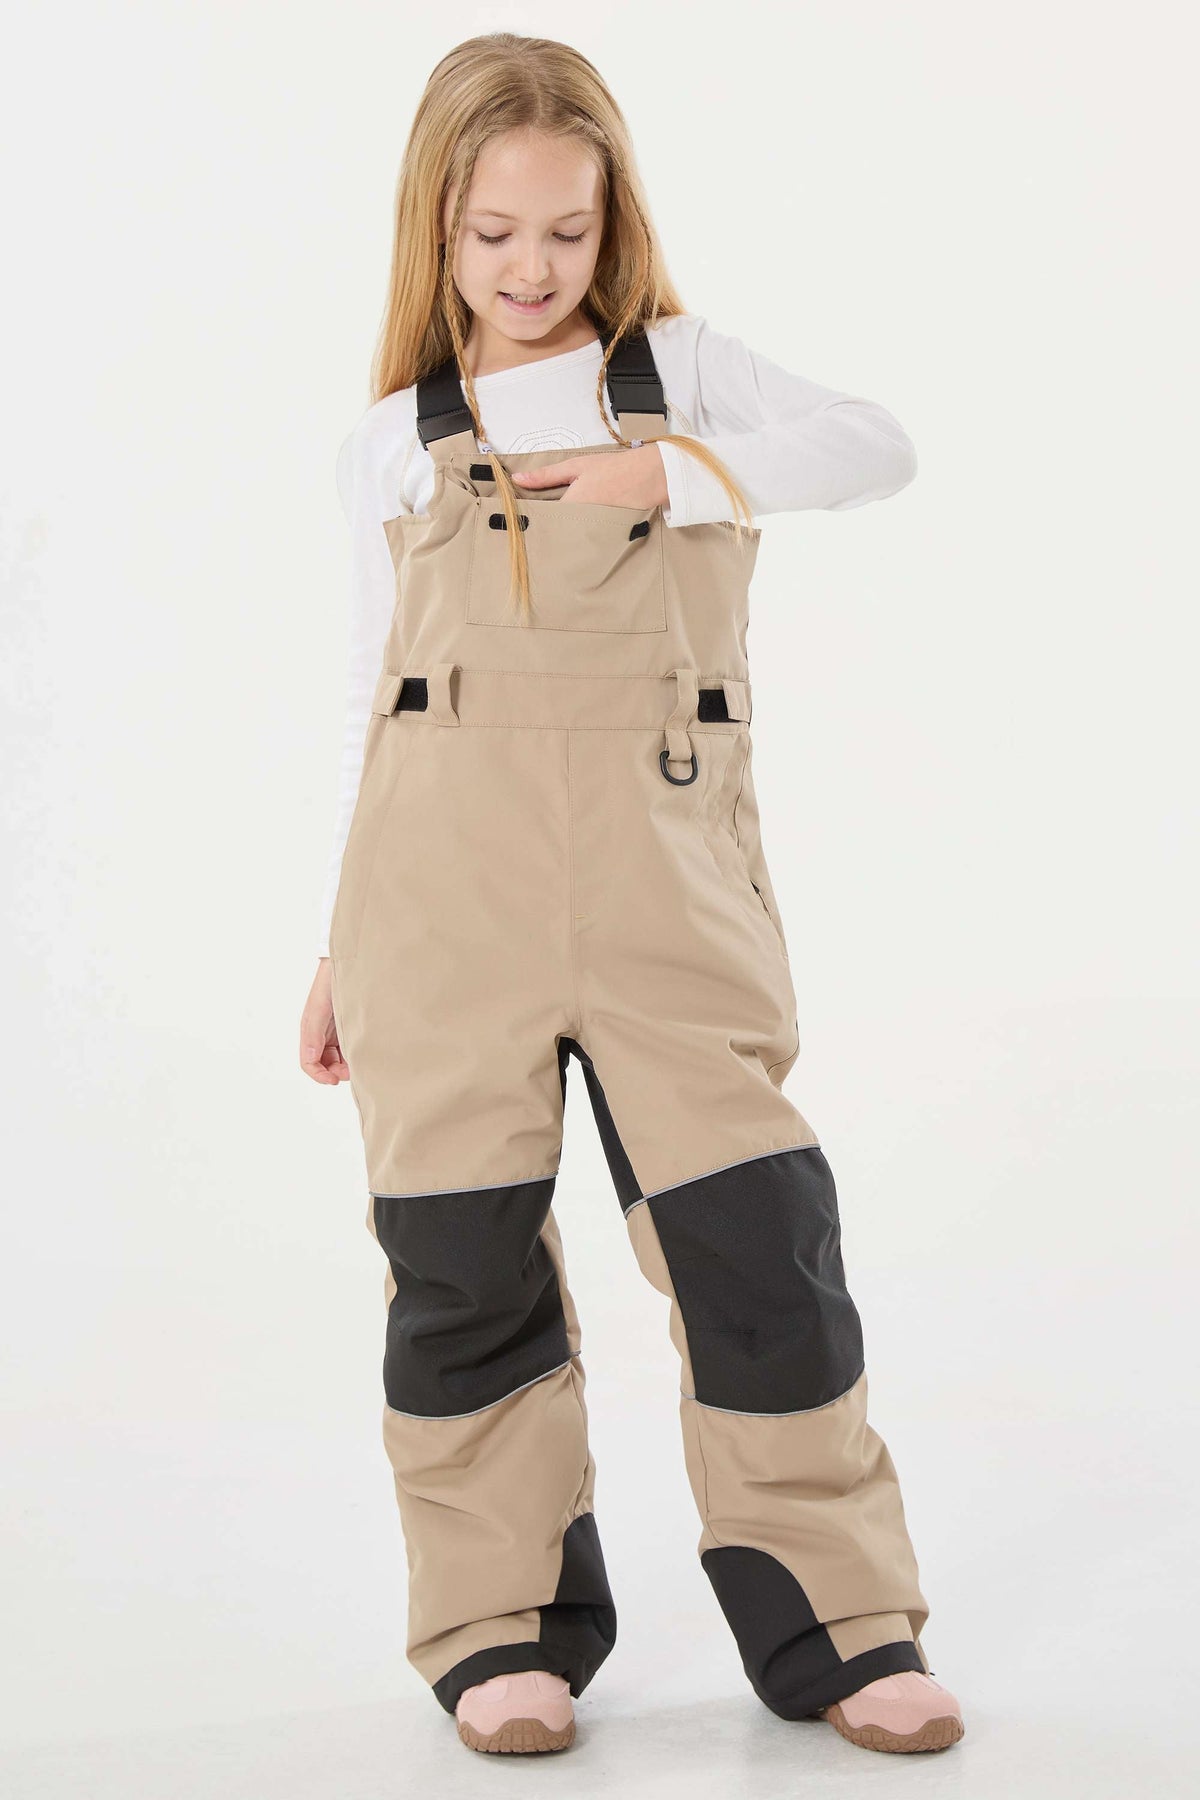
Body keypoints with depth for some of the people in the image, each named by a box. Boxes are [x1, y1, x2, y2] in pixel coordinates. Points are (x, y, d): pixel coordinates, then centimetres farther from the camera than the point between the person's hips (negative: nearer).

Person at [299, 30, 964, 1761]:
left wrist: (676, 470, -11)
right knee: (464, 1260, 1)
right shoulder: (390, 440, 13)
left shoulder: (686, 366, 14)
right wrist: (346, 940, 13)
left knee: (756, 1230, -4)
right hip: (445, 872, 1)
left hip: (663, 866, 0)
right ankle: (505, 1629, 16)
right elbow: (376, 695, 14)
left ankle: (832, 1629, 10)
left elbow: (877, 445, -1)